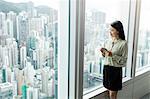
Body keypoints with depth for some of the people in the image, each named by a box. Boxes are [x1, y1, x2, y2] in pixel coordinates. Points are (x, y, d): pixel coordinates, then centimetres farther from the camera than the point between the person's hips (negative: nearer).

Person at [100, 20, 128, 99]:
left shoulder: (123, 43, -11)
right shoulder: (107, 42, 5)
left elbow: (124, 60, -12)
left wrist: (112, 55, -21)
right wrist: (104, 53, -5)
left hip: (116, 70, -5)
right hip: (106, 68, 5)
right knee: (109, 92, 12)